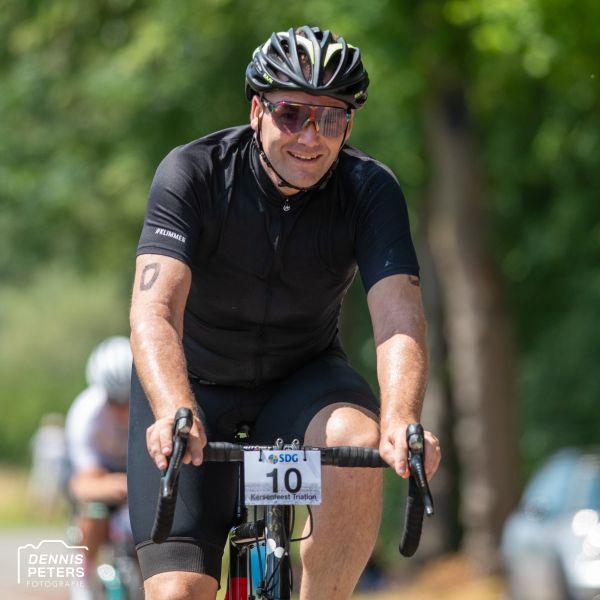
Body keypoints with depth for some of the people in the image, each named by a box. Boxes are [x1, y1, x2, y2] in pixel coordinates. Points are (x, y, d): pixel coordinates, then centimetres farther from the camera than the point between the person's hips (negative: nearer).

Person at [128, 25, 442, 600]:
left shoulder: (369, 189, -18)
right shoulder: (194, 174, -23)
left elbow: (398, 319, -30)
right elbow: (154, 311, -35)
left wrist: (401, 419, -51)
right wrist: (174, 415, -54)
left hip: (301, 379, 1)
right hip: (195, 386, -1)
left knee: (356, 439, -34)